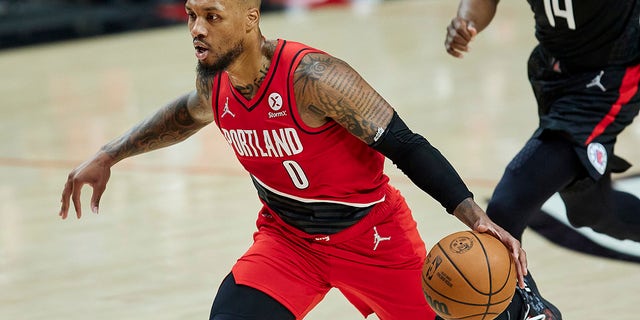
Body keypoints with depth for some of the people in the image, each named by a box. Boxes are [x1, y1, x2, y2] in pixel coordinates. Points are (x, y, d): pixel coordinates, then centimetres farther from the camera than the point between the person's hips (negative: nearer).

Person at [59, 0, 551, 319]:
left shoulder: (312, 78, -31)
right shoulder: (214, 82, -10)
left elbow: (406, 147, -28)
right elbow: (188, 115, 17)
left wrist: (476, 217, -37)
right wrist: (109, 156, 15)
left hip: (371, 233, -5)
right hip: (288, 238, 5)